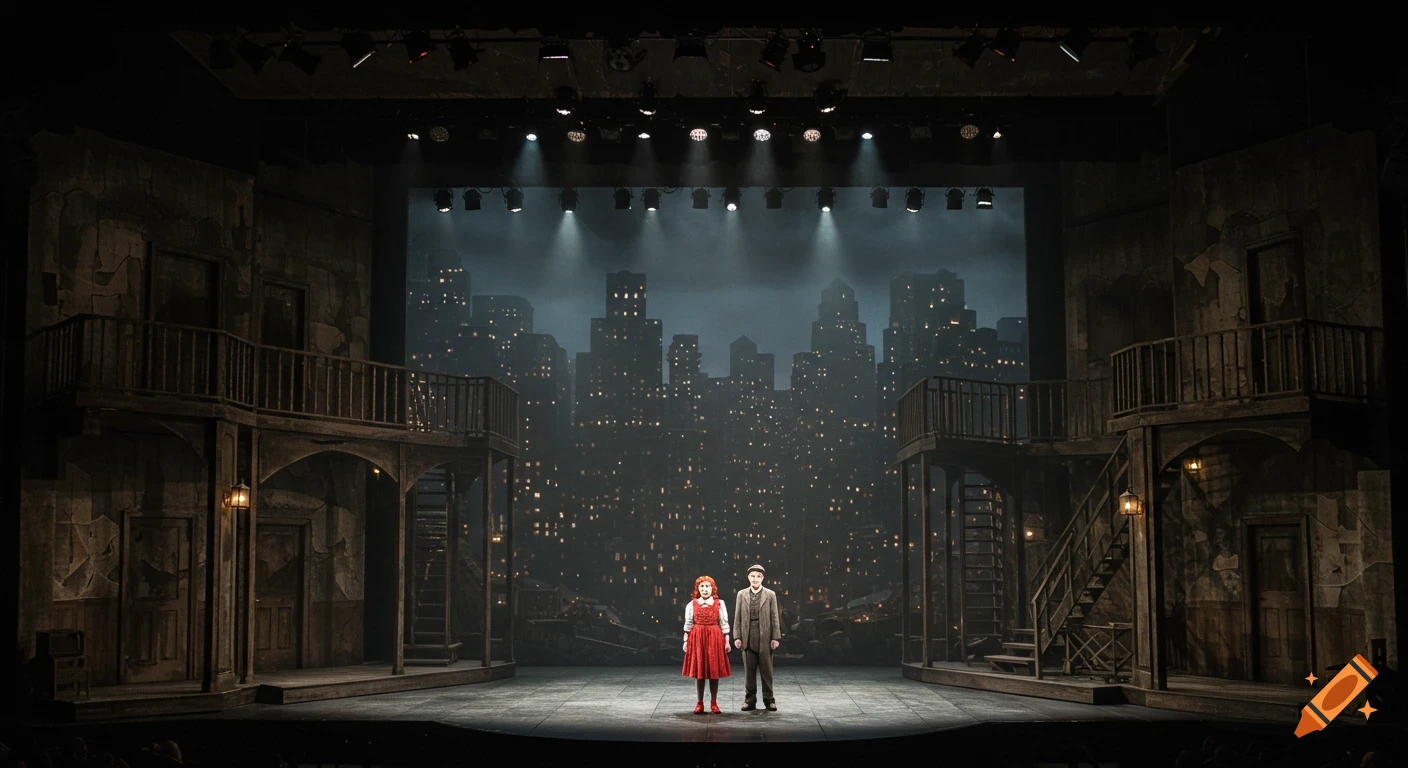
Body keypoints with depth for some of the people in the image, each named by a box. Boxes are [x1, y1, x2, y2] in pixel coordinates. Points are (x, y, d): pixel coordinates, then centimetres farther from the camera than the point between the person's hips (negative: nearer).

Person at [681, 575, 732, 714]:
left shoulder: (719, 604, 5)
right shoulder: (691, 604, 5)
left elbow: (724, 624, 3)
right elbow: (688, 624, 5)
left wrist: (727, 641, -2)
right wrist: (685, 641, -1)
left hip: (715, 639, 0)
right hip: (697, 639, 0)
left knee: (714, 671, 2)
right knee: (698, 672, 2)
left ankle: (714, 703, 9)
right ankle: (699, 703, 9)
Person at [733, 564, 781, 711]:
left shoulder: (770, 595, 3)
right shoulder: (741, 594, 7)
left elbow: (774, 617, 1)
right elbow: (737, 618, 6)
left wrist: (776, 637, -4)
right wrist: (737, 637, -1)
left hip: (765, 638, -1)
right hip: (748, 638, 1)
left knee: (766, 670, 4)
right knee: (749, 671, 5)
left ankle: (769, 700, 12)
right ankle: (750, 700, 12)